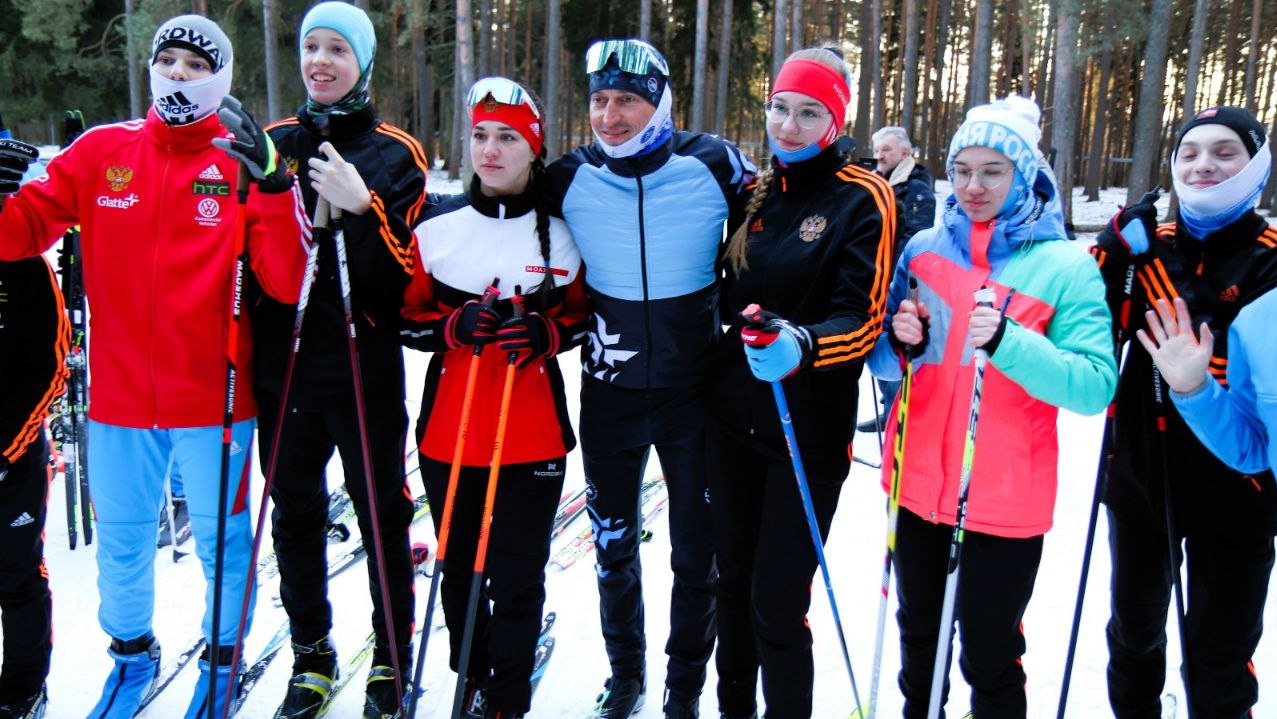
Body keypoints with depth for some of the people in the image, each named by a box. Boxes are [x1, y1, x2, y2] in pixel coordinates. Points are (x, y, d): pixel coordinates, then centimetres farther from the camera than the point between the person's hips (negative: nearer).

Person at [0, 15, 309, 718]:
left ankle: (221, 657, 37)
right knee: (119, 540, 17)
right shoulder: (101, 151, 1)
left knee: (221, 539, 12)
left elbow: (286, 283, -14)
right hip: (120, 398, 2)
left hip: (212, 398, -2)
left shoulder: (244, 163, -5)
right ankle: (131, 652, 43)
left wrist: (270, 182, -24)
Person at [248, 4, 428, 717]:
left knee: (382, 513, 5)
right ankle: (312, 656, 30)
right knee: (295, 513, 12)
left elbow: (408, 271, -8)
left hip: (365, 368, -3)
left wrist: (362, 207, -21)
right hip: (283, 363, 3)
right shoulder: (271, 144, 9)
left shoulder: (395, 153, 0)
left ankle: (393, 657, 22)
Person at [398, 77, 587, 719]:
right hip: (447, 434, 2)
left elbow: (583, 316, 9)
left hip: (533, 440, -1)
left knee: (517, 581, 2)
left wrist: (544, 333, -13)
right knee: (459, 571, 14)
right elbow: (406, 318, 6)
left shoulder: (562, 233, 0)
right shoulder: (436, 227, 2)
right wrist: (455, 327, -14)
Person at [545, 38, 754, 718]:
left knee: (696, 553, 9)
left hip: (693, 392, -1)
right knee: (614, 545, 15)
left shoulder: (713, 166, -12)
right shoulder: (570, 179, -7)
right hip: (608, 393, 2)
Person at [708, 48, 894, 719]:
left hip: (807, 430, -6)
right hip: (732, 417, 6)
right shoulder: (754, 190, 9)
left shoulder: (862, 199, -8)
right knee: (734, 579, 18)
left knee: (777, 606, -3)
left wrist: (801, 346, -34)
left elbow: (863, 318, -17)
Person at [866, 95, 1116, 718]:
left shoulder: (1064, 267, -6)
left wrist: (1005, 341, -29)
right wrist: (901, 342, -11)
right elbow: (883, 362, 11)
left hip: (1006, 498, -4)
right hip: (918, 484, 4)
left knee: (988, 656, 6)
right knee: (918, 637, 21)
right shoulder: (923, 250, 5)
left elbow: (1096, 385, -16)